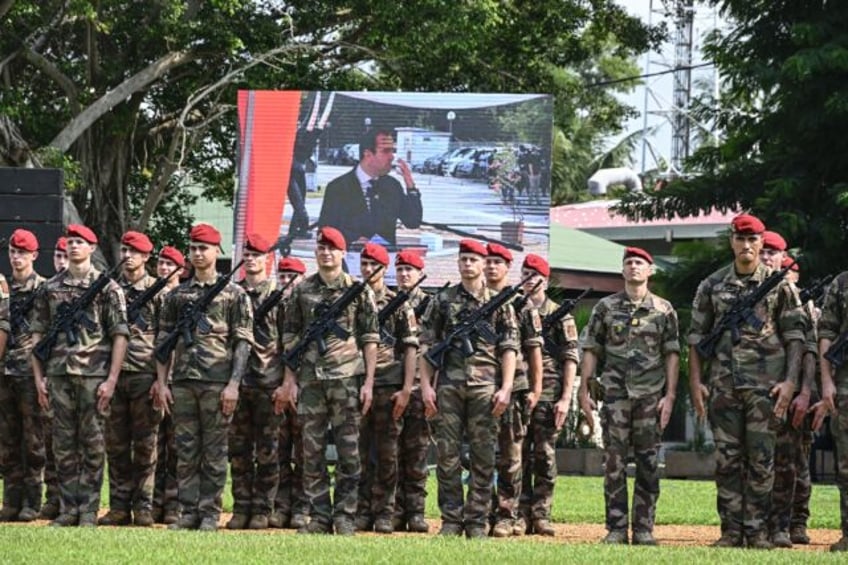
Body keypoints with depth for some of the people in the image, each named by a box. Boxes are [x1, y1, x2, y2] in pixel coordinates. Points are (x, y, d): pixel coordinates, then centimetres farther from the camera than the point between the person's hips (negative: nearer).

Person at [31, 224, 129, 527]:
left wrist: (111, 379, -9)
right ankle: (68, 509, 11)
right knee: (64, 445, 5)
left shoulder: (107, 287, 1)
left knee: (92, 445, -1)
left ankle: (89, 511, 3)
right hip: (59, 375, 3)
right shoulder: (50, 288, 11)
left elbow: (119, 336, -2)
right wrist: (38, 376, 6)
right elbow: (38, 333, 13)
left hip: (94, 375, -3)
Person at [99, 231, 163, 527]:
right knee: (116, 445, 4)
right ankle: (119, 506, 9)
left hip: (145, 376, -3)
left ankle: (143, 506, 4)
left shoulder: (158, 291, 3)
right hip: (113, 373, 3)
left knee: (145, 445, 0)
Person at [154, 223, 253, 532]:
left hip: (217, 383, -4)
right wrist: (162, 383, 4)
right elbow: (163, 341, 12)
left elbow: (242, 343, -2)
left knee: (214, 451, 0)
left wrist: (233, 384, -10)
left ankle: (210, 512, 3)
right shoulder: (177, 295, 13)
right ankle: (189, 511, 9)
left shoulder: (234, 294, 3)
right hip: (183, 382, 4)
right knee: (186, 450, 5)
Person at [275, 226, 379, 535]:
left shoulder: (359, 290, 3)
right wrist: (289, 380, 3)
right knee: (312, 452, 3)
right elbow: (290, 337, 10)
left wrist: (369, 381, -4)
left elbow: (370, 338, 2)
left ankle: (344, 517, 5)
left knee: (348, 451, 0)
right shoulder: (302, 291, 9)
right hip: (311, 379, 2)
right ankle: (319, 517, 8)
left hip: (348, 379, -2)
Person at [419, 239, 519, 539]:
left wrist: (506, 388, -6)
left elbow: (509, 348, 3)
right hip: (449, 386, 1)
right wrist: (426, 385, -1)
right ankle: (451, 520, 6)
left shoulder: (499, 302, 7)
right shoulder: (442, 300, 10)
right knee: (447, 454, 0)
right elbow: (427, 345, 8)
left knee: (483, 457, 1)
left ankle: (477, 521, 5)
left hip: (485, 387, -1)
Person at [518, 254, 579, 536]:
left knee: (545, 455, -1)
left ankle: (541, 515, 2)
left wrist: (566, 398, -8)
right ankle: (520, 515, 4)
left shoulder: (559, 314, 5)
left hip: (548, 393, -2)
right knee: (517, 455, 0)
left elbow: (571, 359, 0)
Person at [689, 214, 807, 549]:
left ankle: (758, 531, 1)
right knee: (727, 459, 3)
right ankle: (731, 530, 7)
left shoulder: (779, 285, 5)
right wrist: (695, 382, 2)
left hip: (765, 384, -2)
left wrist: (790, 380, -8)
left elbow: (795, 335, 3)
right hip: (724, 384, 2)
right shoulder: (712, 286, 10)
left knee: (761, 460, -2)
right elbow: (697, 337, 11)